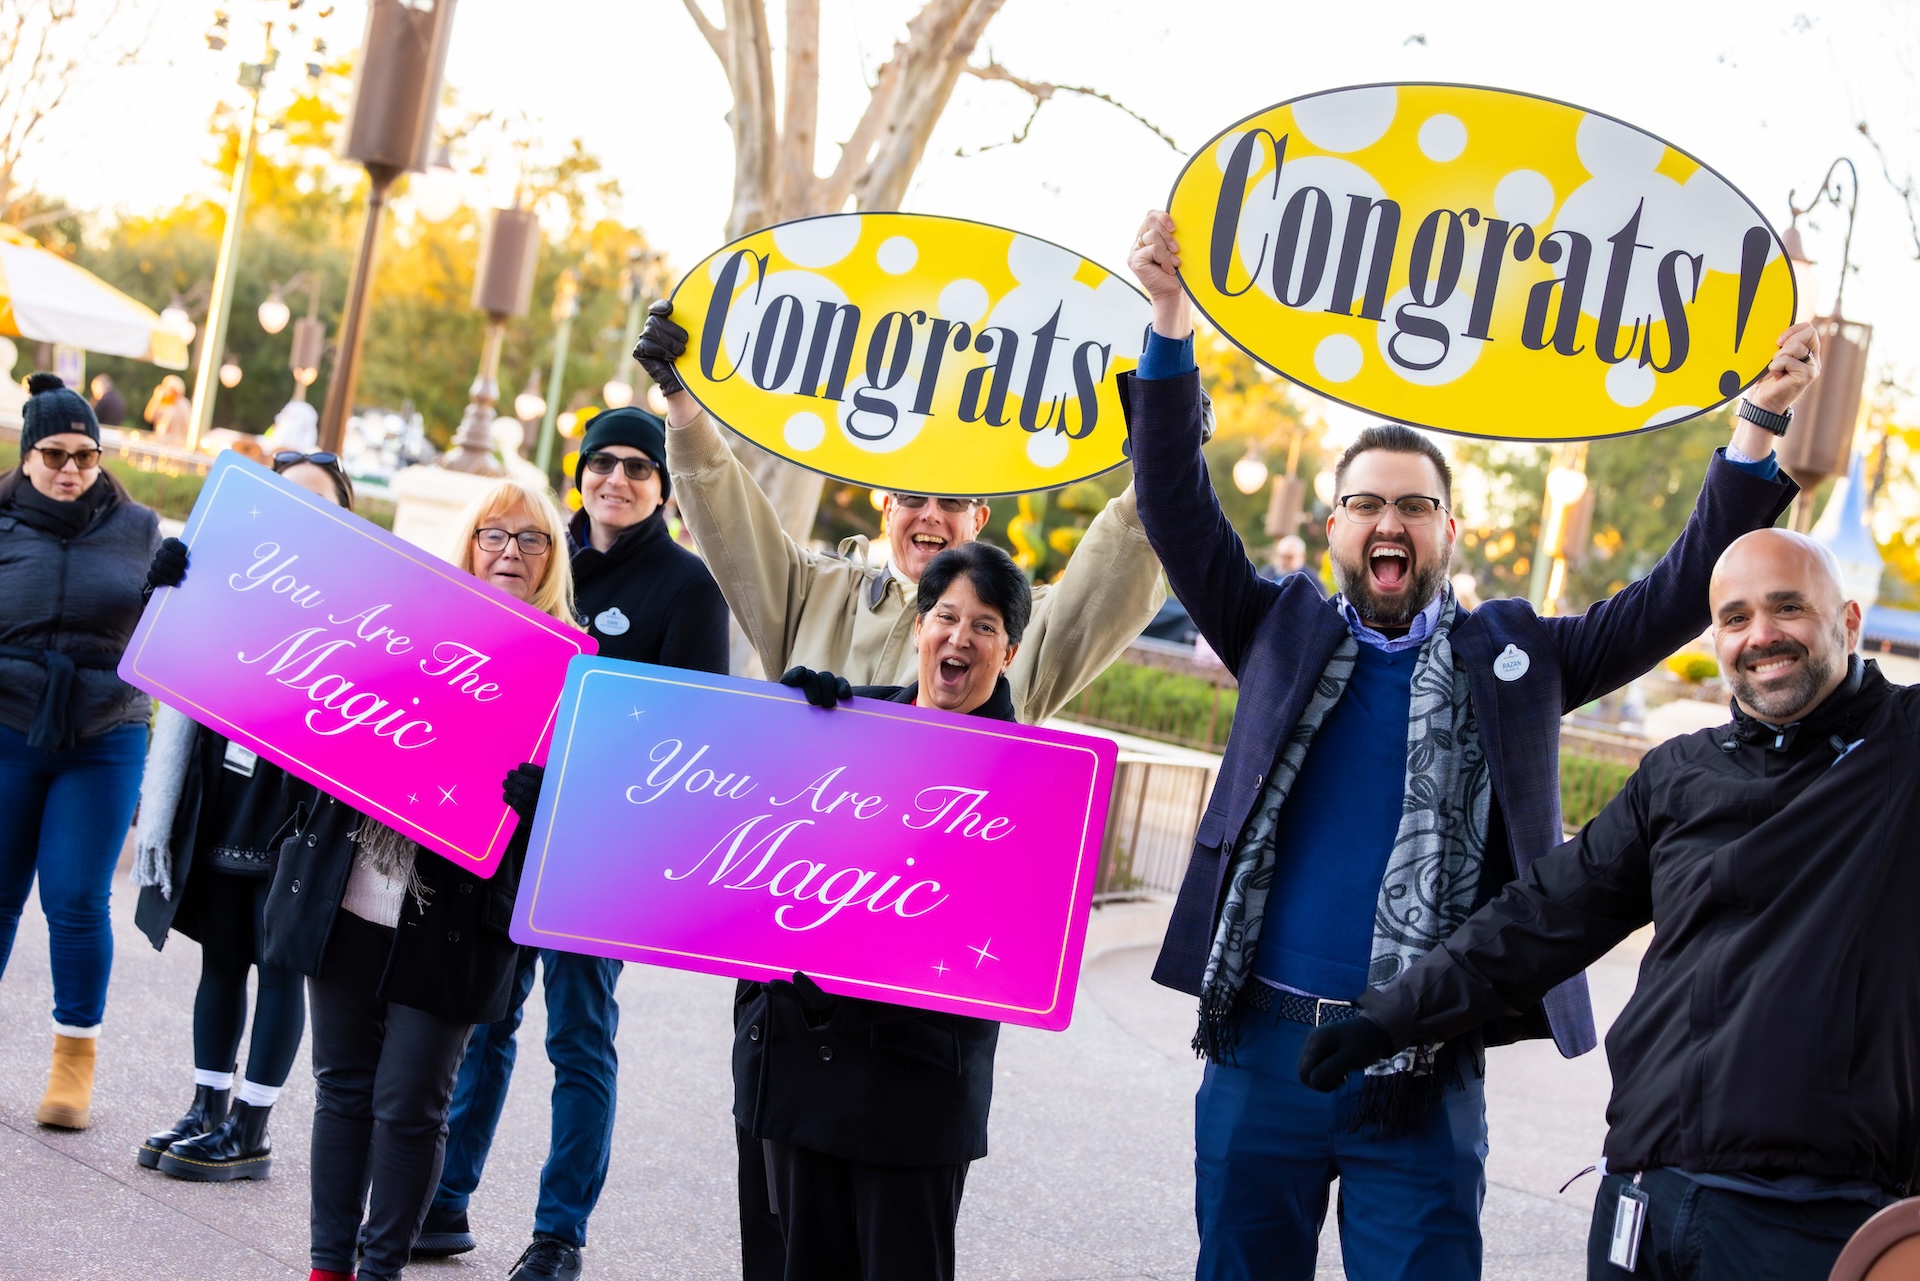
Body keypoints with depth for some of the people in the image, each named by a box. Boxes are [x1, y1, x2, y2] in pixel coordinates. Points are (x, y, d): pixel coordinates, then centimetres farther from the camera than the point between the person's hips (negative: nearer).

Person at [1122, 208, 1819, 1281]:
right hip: (1263, 1047, 1)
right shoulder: (1284, 633, 9)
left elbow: (1679, 596, 3)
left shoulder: (1515, 656, 8)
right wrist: (1172, 322, -8)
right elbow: (1181, 510, 1)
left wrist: (1759, 434, -8)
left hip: (1424, 1073, -1)